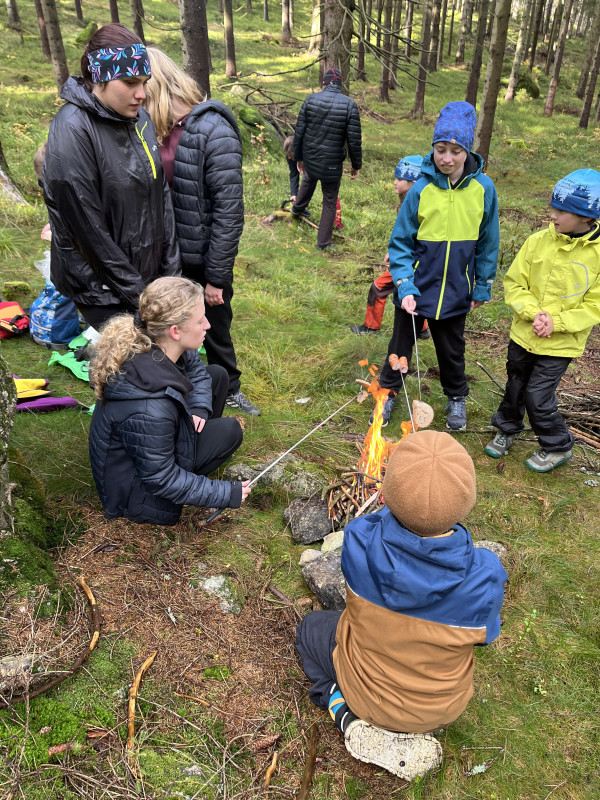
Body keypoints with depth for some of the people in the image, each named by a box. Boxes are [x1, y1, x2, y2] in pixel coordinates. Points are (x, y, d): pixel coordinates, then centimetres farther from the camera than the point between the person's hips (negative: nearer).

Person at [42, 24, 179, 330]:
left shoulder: (140, 118, 3)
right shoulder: (72, 131, -19)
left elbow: (161, 195, 6)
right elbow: (88, 228, -20)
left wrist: (171, 270, 2)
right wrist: (136, 294, -15)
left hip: (149, 271, 7)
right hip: (103, 290, -6)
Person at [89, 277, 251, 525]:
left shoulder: (152, 345, -18)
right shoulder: (150, 412, -41)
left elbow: (195, 367, 4)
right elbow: (160, 479, -28)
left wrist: (199, 407, -12)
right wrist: (226, 493, -21)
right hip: (135, 489, -7)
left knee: (216, 374, 4)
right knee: (229, 430, -15)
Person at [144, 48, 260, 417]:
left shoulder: (213, 132, -17)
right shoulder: (155, 128, 2)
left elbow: (229, 210, -18)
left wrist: (216, 276, -16)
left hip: (203, 261, -5)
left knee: (215, 329, 14)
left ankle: (230, 389, 39)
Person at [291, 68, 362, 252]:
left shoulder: (311, 99, -5)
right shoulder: (349, 104, -12)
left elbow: (299, 132, -2)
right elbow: (354, 140, -11)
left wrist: (299, 157, 10)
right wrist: (356, 165, 1)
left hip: (310, 158, 3)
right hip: (332, 164, -3)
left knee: (309, 179, 38)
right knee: (330, 202, 13)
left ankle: (298, 208, 58)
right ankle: (323, 242, 19)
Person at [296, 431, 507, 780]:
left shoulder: (359, 542, -32)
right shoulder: (485, 576, -32)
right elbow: (484, 636, -11)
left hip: (365, 693, -2)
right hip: (443, 709, 2)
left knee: (310, 628, 26)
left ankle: (351, 718, 7)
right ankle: (418, 725, 15)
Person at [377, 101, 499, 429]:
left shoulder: (483, 187, -8)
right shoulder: (421, 189, -13)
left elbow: (488, 242, 1)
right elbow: (400, 243, -10)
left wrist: (482, 287, 4)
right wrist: (404, 288, -20)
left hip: (455, 291, 1)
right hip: (416, 287, -1)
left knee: (452, 348, 18)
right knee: (401, 343, 14)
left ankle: (457, 397, 41)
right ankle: (388, 392, 36)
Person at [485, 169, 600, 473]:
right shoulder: (538, 241, -7)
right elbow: (514, 283, -2)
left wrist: (557, 323, -21)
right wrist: (532, 312, -18)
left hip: (561, 343, -3)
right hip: (523, 334, 3)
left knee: (538, 395, -1)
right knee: (515, 385, 18)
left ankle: (557, 446, 25)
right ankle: (507, 429, 45)